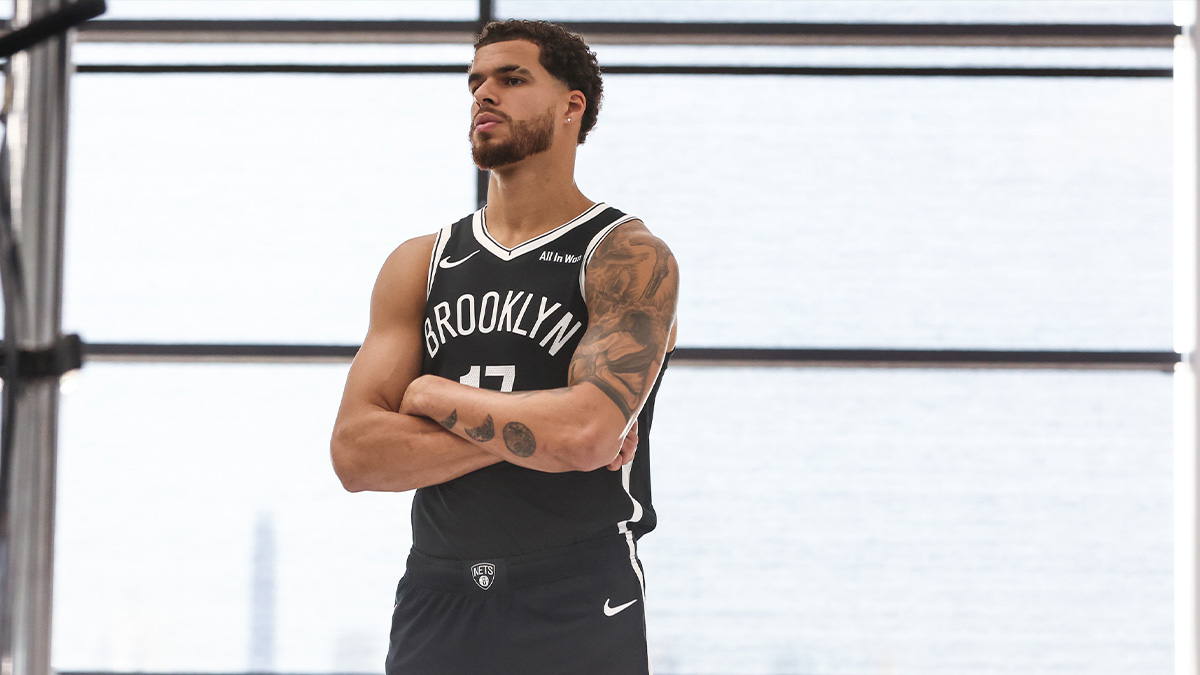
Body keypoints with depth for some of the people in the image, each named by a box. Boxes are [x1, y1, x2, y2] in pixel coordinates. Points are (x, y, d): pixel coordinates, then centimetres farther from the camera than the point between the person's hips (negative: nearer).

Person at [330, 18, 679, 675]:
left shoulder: (630, 258, -4)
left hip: (577, 621, -3)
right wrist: (531, 431, -11)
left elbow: (585, 434, -21)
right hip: (435, 614, 4)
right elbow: (355, 453, -2)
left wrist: (433, 395, -6)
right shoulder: (419, 264, 9)